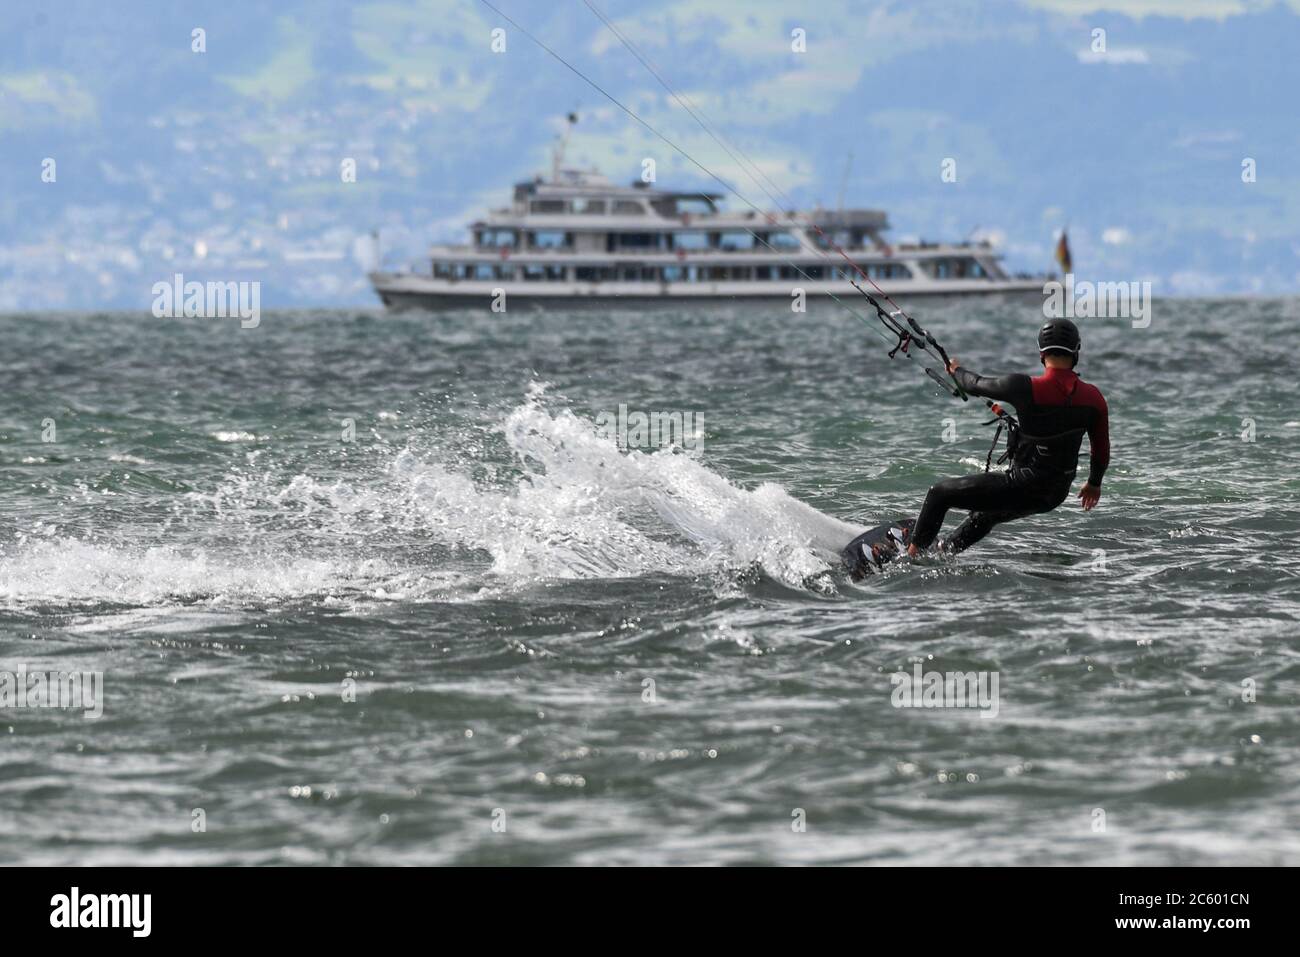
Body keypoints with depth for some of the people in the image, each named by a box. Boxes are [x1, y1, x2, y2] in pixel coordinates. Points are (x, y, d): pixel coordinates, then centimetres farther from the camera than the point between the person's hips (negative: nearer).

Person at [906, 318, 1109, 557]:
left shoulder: (1026, 387, -21)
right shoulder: (1092, 397, -7)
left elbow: (977, 385, -3)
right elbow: (1102, 450, 5)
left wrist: (956, 371, 20)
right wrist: (1094, 483, 25)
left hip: (1023, 487, -6)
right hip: (1057, 494, 6)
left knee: (940, 494, 7)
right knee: (985, 514, 34)